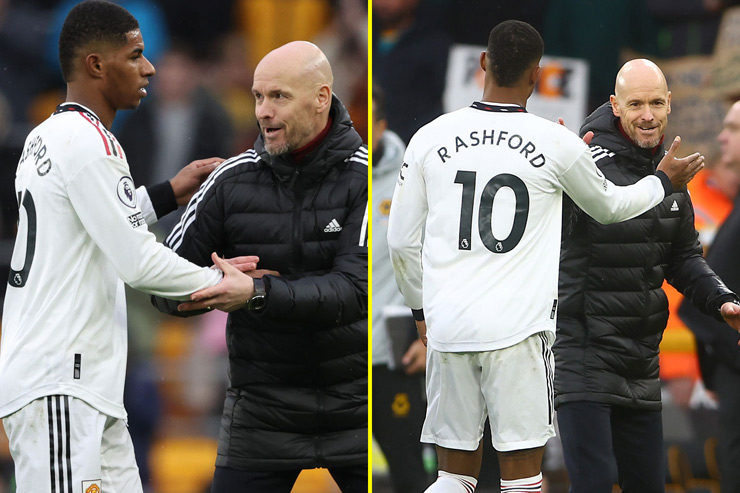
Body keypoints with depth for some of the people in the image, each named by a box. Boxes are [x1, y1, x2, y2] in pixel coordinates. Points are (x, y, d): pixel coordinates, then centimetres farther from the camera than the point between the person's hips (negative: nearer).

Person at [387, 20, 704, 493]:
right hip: (518, 328, -3)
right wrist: (664, 181, 36)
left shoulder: (430, 138, 3)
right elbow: (609, 206, 17)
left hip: (448, 326, 3)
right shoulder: (557, 144, -3)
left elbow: (401, 242, 8)